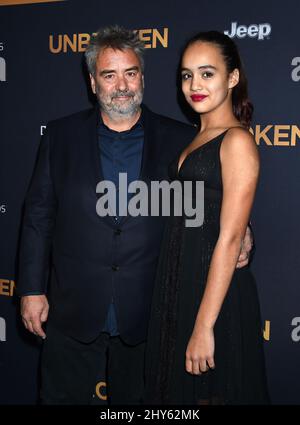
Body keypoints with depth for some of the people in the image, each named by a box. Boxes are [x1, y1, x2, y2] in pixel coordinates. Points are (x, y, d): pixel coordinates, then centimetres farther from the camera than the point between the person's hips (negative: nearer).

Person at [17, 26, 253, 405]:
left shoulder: (180, 140, -2)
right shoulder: (62, 135, 0)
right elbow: (39, 215, 2)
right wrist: (32, 289, -1)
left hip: (145, 316, 0)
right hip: (73, 312, 1)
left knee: (134, 400, 17)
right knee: (63, 397, 14)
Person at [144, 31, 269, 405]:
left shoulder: (237, 141, -14)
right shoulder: (195, 140, 12)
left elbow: (230, 237, -19)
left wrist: (205, 325, -21)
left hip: (214, 289, -8)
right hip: (176, 285, 8)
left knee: (209, 390, 8)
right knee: (176, 387, 19)